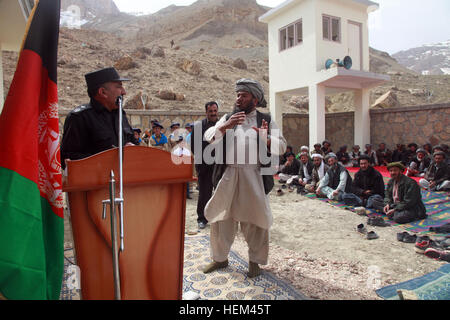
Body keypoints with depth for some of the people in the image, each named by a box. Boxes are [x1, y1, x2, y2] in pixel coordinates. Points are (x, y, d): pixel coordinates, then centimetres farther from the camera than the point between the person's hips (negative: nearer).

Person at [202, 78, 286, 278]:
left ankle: (255, 261, 25)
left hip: (254, 177, -2)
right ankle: (220, 258, 27)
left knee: (255, 219, 6)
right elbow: (208, 137, 1)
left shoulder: (266, 121, 7)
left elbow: (281, 147, -1)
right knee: (222, 217, 9)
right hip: (228, 175, 2)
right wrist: (226, 125, -16)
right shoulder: (227, 118, 13)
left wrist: (267, 138, -21)